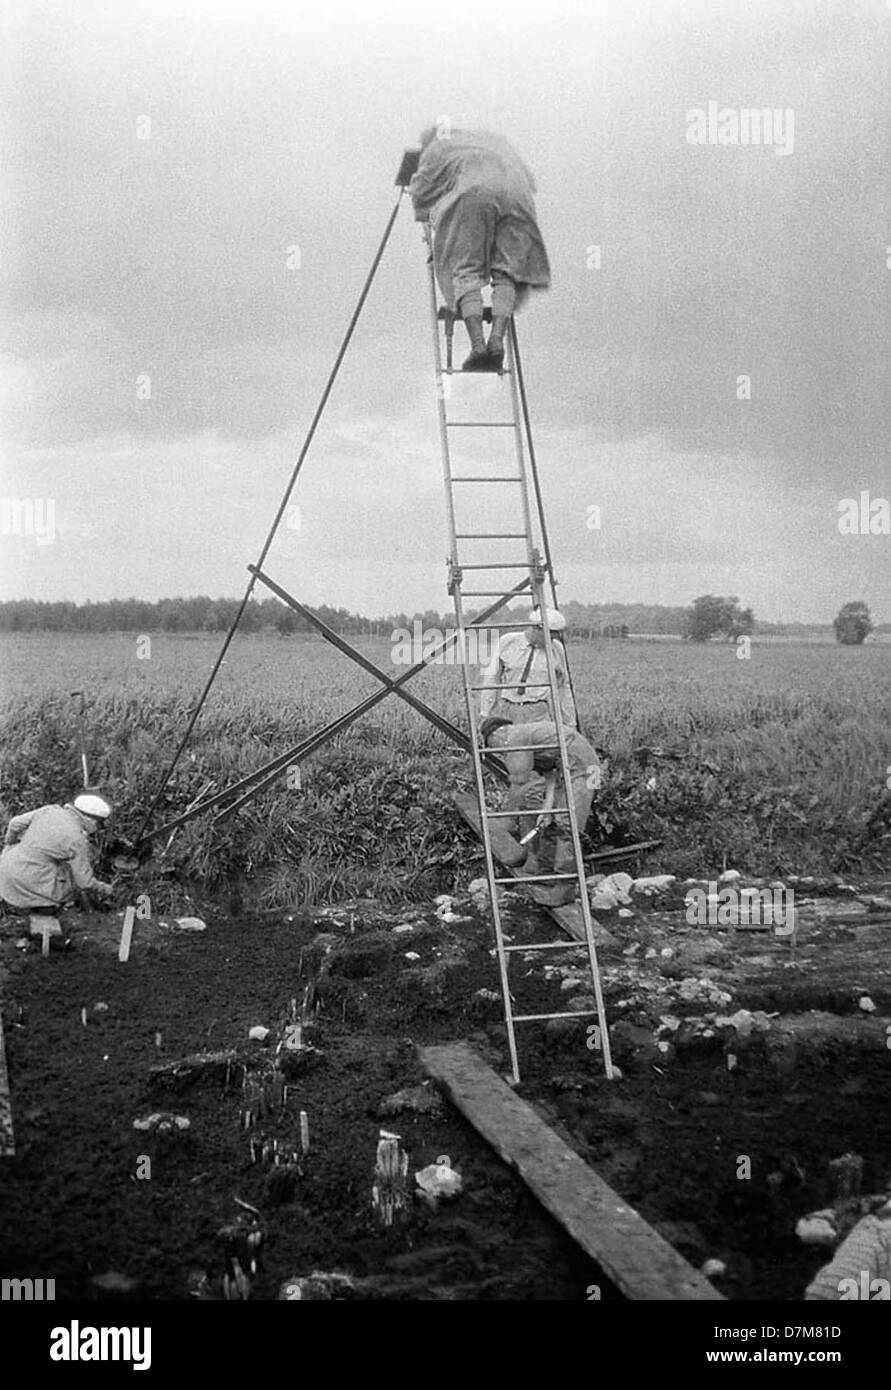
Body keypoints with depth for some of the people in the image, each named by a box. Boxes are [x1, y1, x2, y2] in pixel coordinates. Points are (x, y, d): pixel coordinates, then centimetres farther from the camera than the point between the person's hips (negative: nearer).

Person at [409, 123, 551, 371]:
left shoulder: (435, 150, 26)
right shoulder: (494, 140, 39)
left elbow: (421, 195, 23)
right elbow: (529, 181, 37)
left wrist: (432, 220, 41)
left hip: (472, 195, -3)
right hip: (515, 196, 4)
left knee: (466, 270, -4)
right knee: (506, 272, 3)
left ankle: (477, 343, -21)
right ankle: (497, 338, -17)